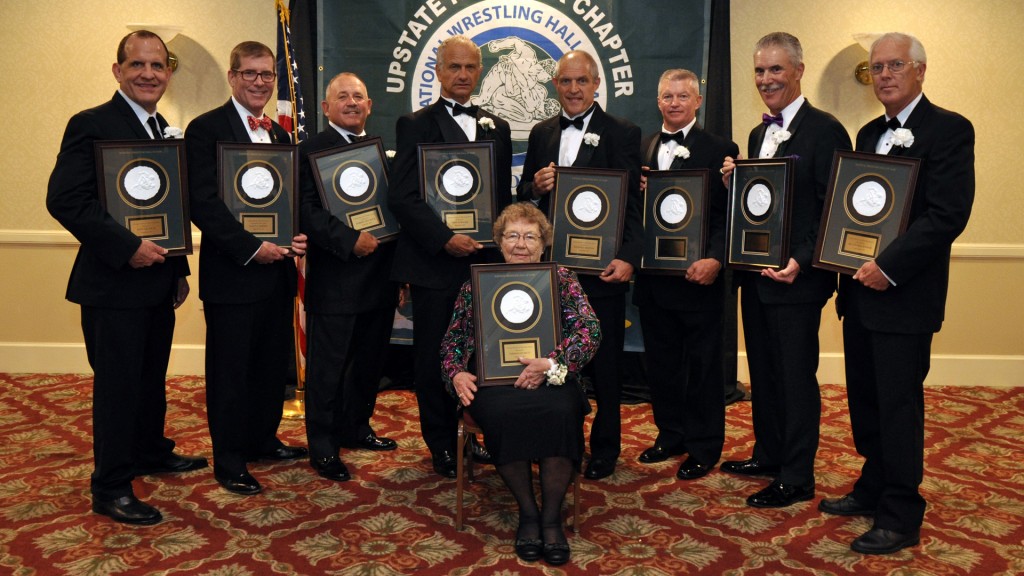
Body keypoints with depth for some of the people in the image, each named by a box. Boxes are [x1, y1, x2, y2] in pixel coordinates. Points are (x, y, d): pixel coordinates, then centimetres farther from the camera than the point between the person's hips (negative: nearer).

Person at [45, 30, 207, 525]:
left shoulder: (166, 132, 13)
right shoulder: (91, 124, -11)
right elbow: (64, 200, -19)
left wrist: (179, 270, 14)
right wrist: (127, 247, -24)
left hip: (157, 280, 8)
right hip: (113, 283, -8)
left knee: (152, 377, 19)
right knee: (116, 383, 0)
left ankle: (152, 452, 38)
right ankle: (110, 489, 12)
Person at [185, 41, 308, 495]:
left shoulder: (280, 135, 15)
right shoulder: (206, 129, -7)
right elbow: (203, 202, -16)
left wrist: (299, 236, -1)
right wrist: (250, 248, -20)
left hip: (278, 269, 7)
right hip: (232, 273, -7)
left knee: (273, 364, 15)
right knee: (230, 369, 4)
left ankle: (263, 439, 33)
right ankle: (229, 461, 16)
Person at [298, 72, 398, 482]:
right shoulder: (311, 149, -5)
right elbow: (307, 210, -16)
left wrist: (400, 267, 9)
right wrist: (350, 240, -25)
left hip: (379, 277, 7)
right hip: (334, 281, -7)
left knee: (370, 361, 18)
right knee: (328, 367, 2)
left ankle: (356, 428, 35)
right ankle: (323, 446, 15)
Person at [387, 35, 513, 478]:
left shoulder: (497, 128, 14)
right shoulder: (415, 125, 0)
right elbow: (402, 197, -9)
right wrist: (445, 238, -17)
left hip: (485, 260, 4)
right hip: (435, 263, -4)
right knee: (435, 357, 5)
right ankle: (442, 446, 20)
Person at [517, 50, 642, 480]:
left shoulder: (622, 134, -1)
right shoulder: (541, 134, 14)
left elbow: (632, 203, -7)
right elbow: (523, 195, 16)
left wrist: (628, 257, -19)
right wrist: (536, 187, -7)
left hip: (601, 267, -4)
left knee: (604, 362, 7)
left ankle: (604, 449, 22)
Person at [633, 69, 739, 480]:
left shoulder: (720, 150, -3)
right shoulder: (642, 148, 12)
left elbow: (729, 215, -10)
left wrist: (715, 259, -23)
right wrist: (636, 194, -8)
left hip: (697, 276, -5)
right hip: (652, 275, 5)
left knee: (702, 365, 6)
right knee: (661, 361, 14)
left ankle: (703, 448, 19)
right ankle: (670, 434, 30)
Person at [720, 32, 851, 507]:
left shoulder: (824, 130, -11)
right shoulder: (760, 134, 14)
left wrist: (802, 261, -25)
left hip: (796, 277, -8)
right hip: (756, 273, 8)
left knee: (796, 375, 2)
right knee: (763, 371, 17)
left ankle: (796, 478, 14)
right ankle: (768, 455, 32)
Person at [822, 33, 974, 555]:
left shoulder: (949, 129, -8)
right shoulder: (868, 134, 15)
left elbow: (948, 214, -17)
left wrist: (888, 267, -21)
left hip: (903, 295, -7)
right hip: (860, 291, 7)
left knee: (898, 405, 0)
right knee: (864, 400, 15)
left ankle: (900, 517, 13)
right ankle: (873, 490, 31)